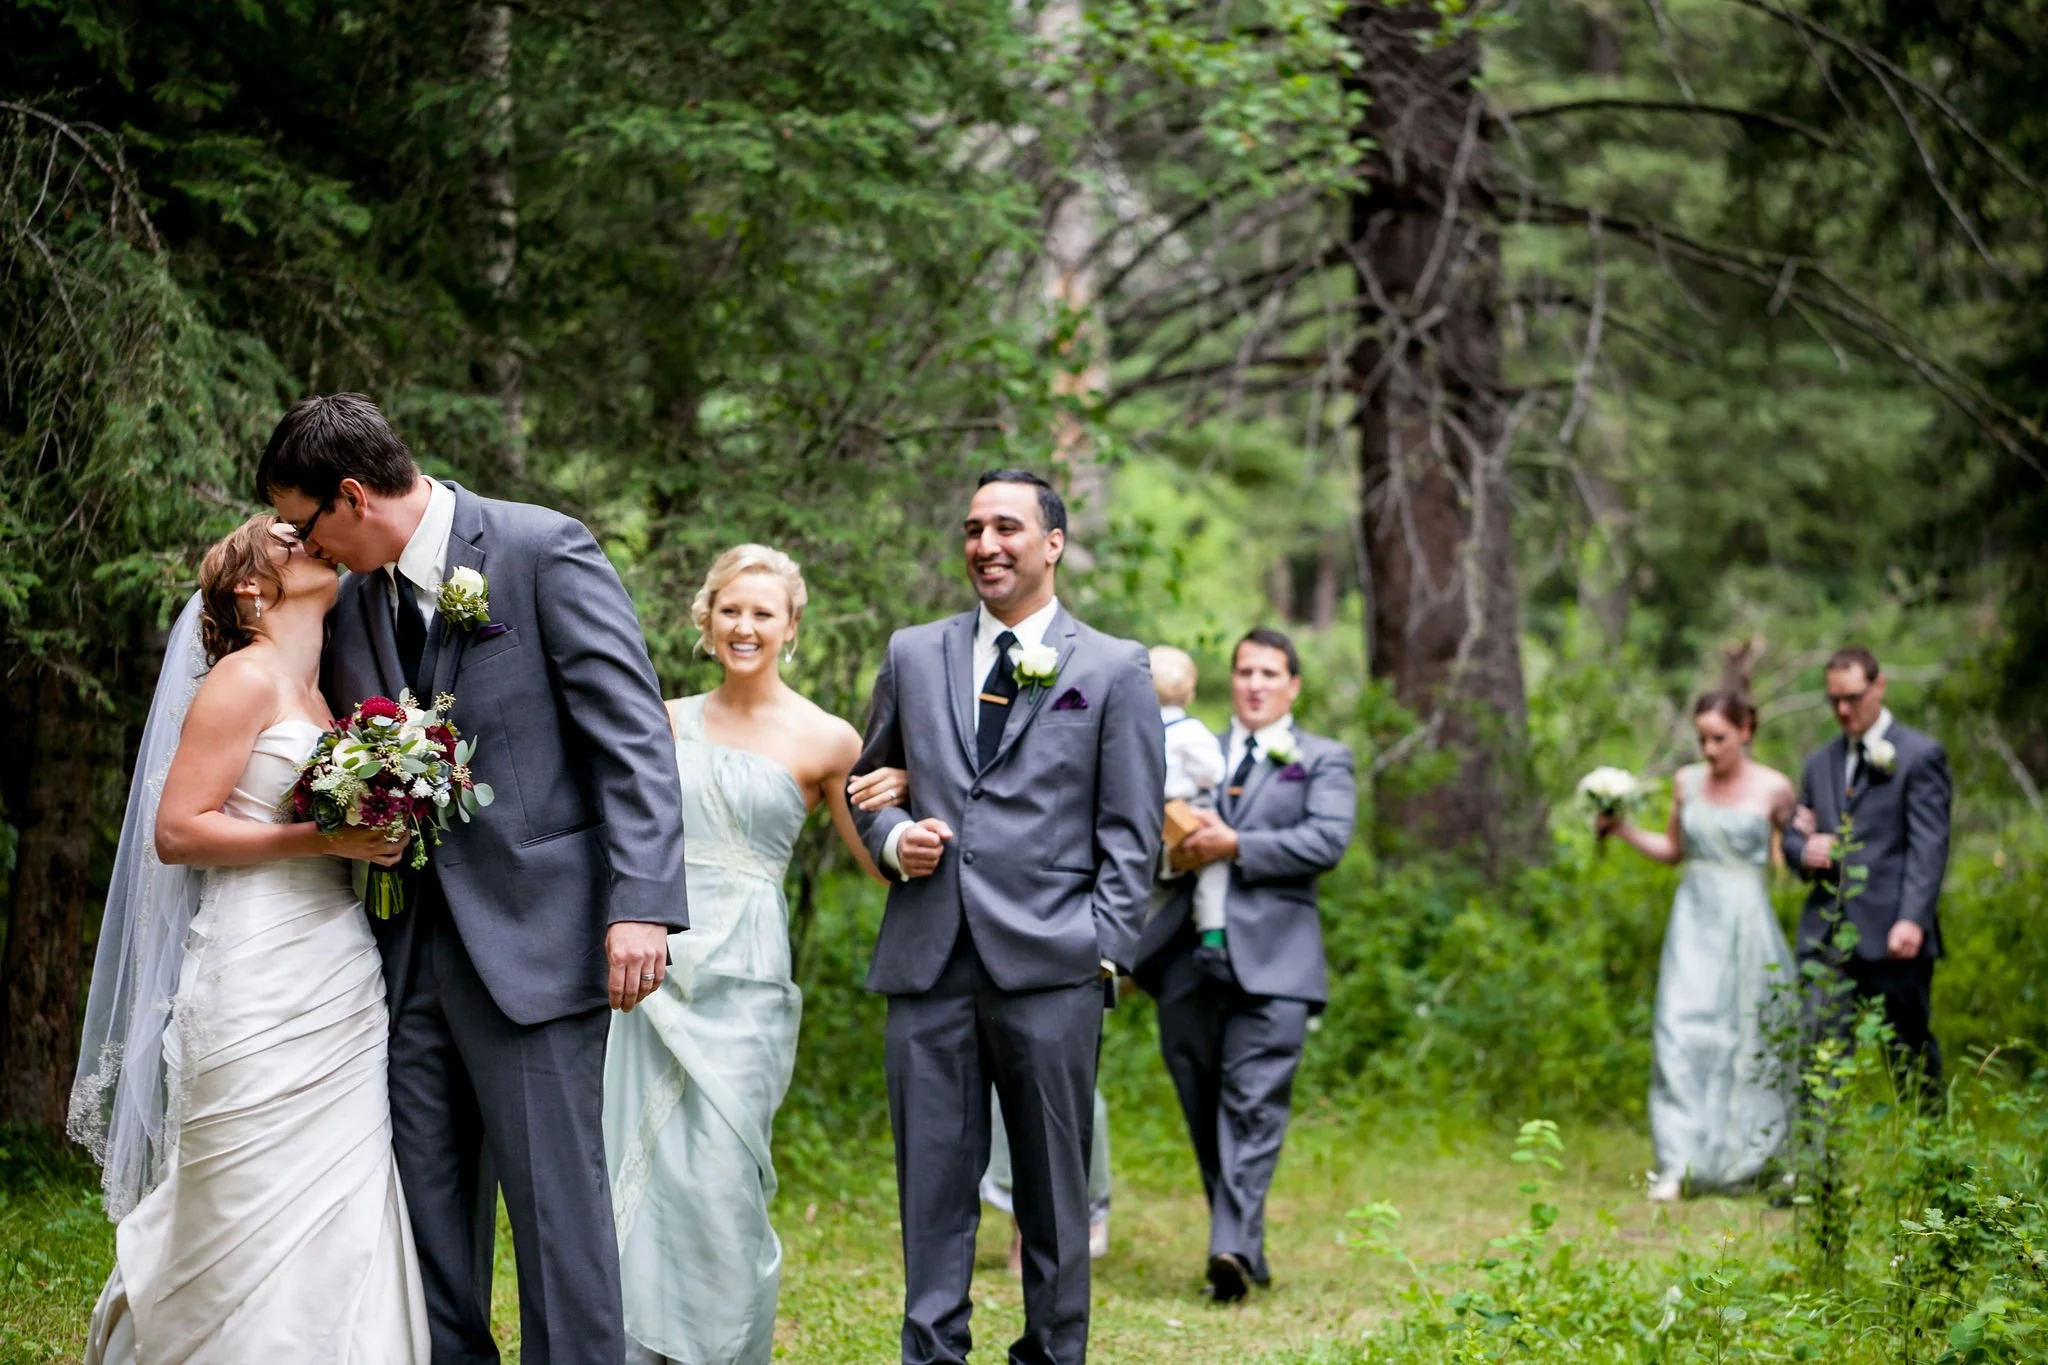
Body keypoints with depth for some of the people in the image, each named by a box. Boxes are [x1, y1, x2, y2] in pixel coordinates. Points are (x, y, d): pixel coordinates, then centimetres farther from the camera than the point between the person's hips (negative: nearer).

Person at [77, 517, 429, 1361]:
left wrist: (378, 834, 11)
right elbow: (176, 832, -11)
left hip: (342, 973, 8)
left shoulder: (320, 694, 19)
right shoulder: (244, 679, -5)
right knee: (270, 1218, -6)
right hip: (264, 988, -8)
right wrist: (325, 838, -17)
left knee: (342, 1216, 3)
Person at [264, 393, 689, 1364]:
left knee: (554, 1195, -4)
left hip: (532, 938, -6)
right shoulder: (353, 597, 13)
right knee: (425, 1209, 10)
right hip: (411, 948, 7)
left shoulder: (544, 551, -7)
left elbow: (633, 735, -12)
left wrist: (641, 904, -19)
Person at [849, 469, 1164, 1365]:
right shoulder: (913, 655, 14)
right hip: (929, 960, 2)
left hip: (1049, 965, -2)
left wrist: (1104, 952, -7)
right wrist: (893, 837, 1)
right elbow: (867, 783, 23)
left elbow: (1130, 834, 3)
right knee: (933, 1181, 3)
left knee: (1054, 1185, 4)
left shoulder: (1114, 670, 6)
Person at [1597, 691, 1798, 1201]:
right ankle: (1678, 1163, -12)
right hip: (1695, 922, 2)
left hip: (1747, 924, -2)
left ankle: (1760, 1155, 20)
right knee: (1683, 1033, -9)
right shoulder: (1687, 782, 7)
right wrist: (1624, 831, 6)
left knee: (1749, 1037, 3)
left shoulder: (1774, 789, -2)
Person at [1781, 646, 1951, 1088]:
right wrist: (1803, 850, -2)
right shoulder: (1819, 763, 18)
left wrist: (1913, 920, -20)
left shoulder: (1920, 755, 0)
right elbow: (1793, 834, 24)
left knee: (1910, 1052, 6)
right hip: (1826, 934, 5)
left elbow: (1929, 846, -8)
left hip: (1892, 936, -4)